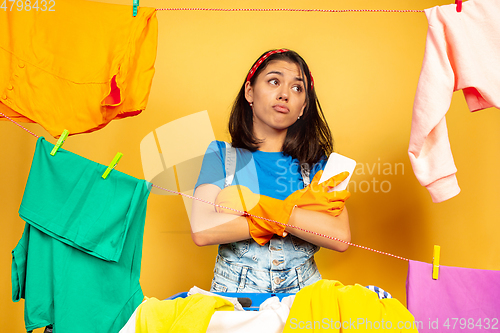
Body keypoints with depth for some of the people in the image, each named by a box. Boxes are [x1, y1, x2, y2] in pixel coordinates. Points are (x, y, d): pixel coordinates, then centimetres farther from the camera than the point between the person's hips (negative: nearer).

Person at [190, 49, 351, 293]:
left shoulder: (315, 161, 7)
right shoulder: (220, 154, 5)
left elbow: (341, 238, -6)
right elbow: (202, 231, -12)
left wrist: (273, 212, -14)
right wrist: (296, 207, -10)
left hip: (302, 293, 1)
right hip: (232, 292, -1)